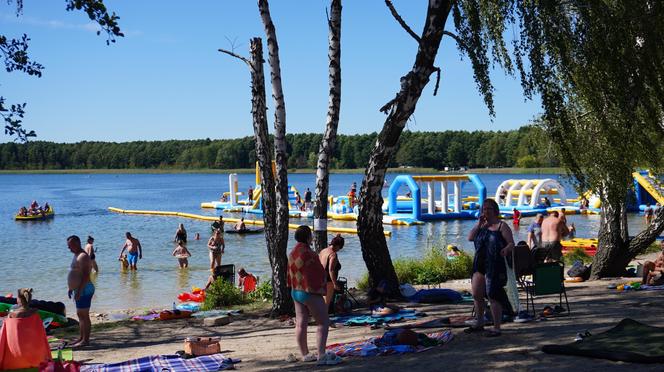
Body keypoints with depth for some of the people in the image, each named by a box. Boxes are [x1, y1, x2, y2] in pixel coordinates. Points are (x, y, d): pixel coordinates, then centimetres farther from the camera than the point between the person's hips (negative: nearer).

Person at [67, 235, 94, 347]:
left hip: (84, 290, -11)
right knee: (81, 315, 15)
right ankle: (82, 338, 23)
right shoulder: (77, 255, 17)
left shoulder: (83, 257, -17)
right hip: (79, 290, 11)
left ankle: (85, 340, -4)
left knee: (84, 315, -8)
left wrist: (79, 291, -26)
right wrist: (71, 288, 24)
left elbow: (86, 275, -24)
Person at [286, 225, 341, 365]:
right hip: (311, 293, -9)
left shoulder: (292, 253, 8)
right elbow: (318, 273, -17)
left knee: (301, 324, 11)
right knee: (323, 322, -3)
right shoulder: (308, 253, -20)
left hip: (296, 292, 9)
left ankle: (305, 354, 19)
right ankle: (322, 356, -9)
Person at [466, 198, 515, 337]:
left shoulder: (502, 226, -4)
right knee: (476, 294, 11)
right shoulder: (482, 225, 14)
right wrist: (479, 224, -4)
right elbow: (470, 238, 4)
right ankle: (479, 323, 28)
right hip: (479, 264, 7)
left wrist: (506, 249, -31)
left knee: (493, 296, -5)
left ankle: (496, 328, 4)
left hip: (495, 266, -7)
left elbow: (511, 243, -10)